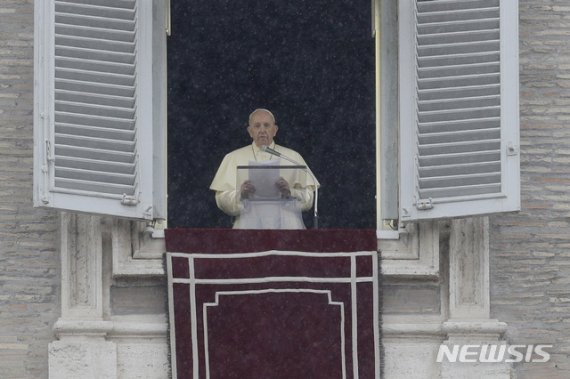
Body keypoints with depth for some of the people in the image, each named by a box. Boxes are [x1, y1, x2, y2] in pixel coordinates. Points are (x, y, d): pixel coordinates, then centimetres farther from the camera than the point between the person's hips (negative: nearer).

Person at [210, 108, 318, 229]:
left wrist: (290, 192, -13)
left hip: (285, 226, 1)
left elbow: (308, 198, 6)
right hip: (249, 225, -1)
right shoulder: (233, 158, 12)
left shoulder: (293, 157, 13)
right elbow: (222, 199, 5)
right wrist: (240, 194, -14)